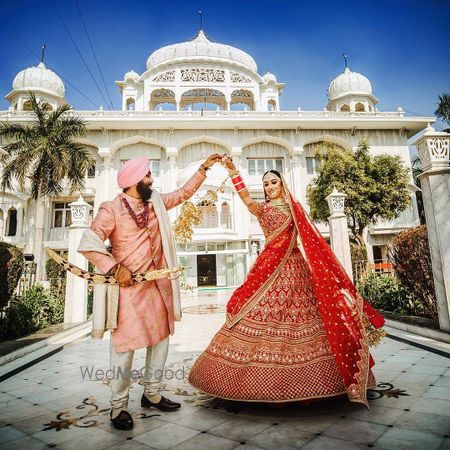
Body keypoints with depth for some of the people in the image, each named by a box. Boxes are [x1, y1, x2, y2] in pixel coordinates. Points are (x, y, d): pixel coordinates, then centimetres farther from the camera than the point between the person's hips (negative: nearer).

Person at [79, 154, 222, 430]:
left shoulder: (156, 203, 9)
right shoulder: (112, 209, -10)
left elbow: (184, 193, 20)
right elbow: (88, 244, -15)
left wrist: (204, 168, 20)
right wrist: (116, 267, -21)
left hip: (157, 283, 7)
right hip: (128, 285, -7)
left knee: (161, 337, 12)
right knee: (125, 343, -1)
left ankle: (152, 394, 29)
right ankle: (119, 406, 17)